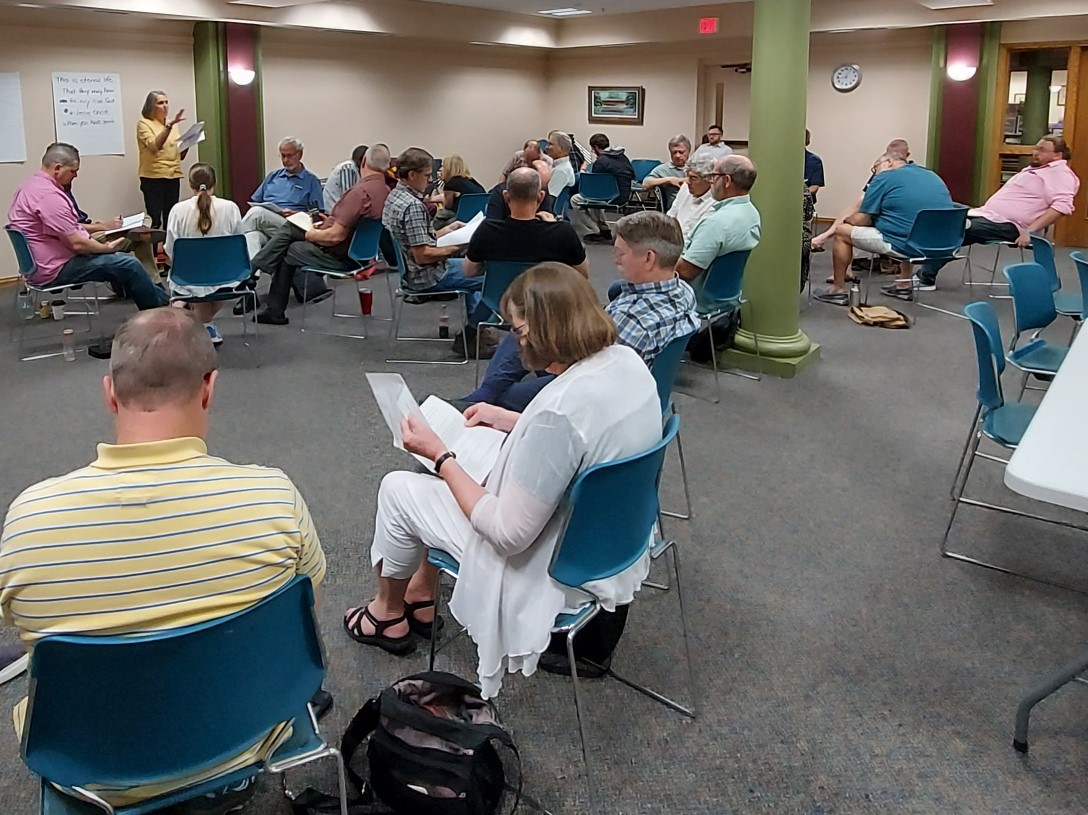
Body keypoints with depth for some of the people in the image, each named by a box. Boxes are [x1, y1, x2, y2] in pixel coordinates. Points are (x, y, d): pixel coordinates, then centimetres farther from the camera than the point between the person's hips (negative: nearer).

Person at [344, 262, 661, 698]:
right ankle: (420, 596, 38)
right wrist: (509, 420, 11)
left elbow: (509, 534, -28)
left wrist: (439, 455, -18)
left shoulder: (560, 409, -36)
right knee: (463, 458, 24)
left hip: (551, 572, -8)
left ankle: (388, 614, 33)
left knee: (398, 488, 7)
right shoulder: (627, 361, -10)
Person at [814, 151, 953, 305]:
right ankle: (905, 286, 37)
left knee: (841, 231, 9)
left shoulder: (885, 178, -2)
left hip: (907, 247, -7)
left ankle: (838, 290, 15)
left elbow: (861, 221, -3)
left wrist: (847, 220, 20)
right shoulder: (934, 176, 17)